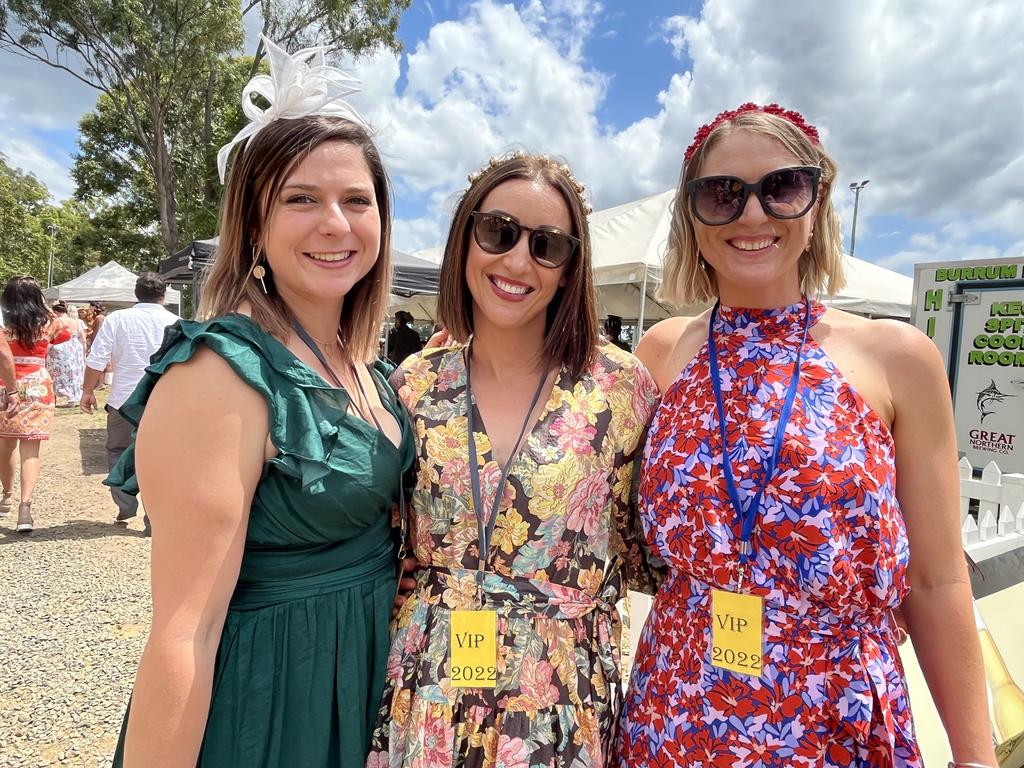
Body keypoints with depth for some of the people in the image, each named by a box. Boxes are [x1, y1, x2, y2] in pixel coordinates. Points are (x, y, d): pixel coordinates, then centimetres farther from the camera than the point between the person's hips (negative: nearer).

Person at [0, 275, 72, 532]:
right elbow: (67, 333, 25)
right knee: (30, 450, -3)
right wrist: (48, 311, 27)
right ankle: (25, 505, -15)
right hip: (38, 390, 0)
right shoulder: (47, 324, 3)